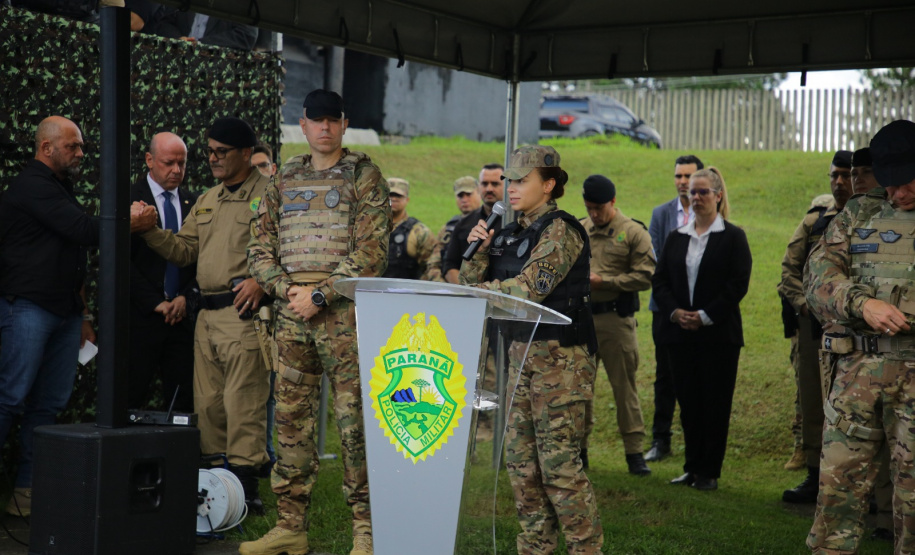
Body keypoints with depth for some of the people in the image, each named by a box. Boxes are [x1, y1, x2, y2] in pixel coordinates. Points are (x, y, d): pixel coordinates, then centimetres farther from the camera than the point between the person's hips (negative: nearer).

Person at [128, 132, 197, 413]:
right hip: (141, 316, -4)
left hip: (182, 315, 4)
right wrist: (155, 303, -10)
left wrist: (185, 297, -3)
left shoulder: (192, 203, 13)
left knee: (183, 398, 1)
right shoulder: (129, 198, -1)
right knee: (131, 400, -5)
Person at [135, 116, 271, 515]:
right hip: (206, 314, 8)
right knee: (207, 403, 9)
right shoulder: (206, 201, 21)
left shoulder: (268, 194, -3)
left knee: (241, 401, -9)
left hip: (243, 312, -8)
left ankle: (244, 487, -5)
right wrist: (149, 230, 4)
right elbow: (185, 250, 18)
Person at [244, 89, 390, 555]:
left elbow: (370, 252, -8)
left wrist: (320, 294, -13)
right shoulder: (284, 180, 17)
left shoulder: (363, 176, 1)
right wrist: (285, 288, -2)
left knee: (354, 420, -6)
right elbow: (260, 246, 15)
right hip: (290, 314, 5)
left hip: (343, 311, -5)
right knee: (291, 419, 7)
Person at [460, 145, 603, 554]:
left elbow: (530, 287, -20)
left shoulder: (560, 229, -9)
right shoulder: (513, 233, 15)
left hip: (560, 356, -8)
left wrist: (476, 291, -14)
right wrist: (479, 248, -4)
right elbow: (472, 280, 14)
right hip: (522, 352, 8)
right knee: (520, 458, 9)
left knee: (559, 462, -10)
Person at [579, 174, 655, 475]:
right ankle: (579, 447, 21)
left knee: (624, 385, 0)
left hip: (616, 319, -4)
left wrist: (603, 281, -14)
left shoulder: (633, 232, -3)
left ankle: (634, 451, 7)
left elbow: (645, 276, -8)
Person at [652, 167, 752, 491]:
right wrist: (674, 312, -8)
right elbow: (660, 281, 10)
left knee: (715, 403, 0)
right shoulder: (676, 238, 13)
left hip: (718, 334, -4)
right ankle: (692, 468, 16)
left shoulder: (733, 237, -1)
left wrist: (705, 316, -14)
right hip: (680, 333, 4)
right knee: (688, 402, 7)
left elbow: (738, 284, -8)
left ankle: (710, 472, 8)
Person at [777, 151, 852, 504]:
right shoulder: (813, 221, 13)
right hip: (814, 324, 4)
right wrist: (803, 302, -4)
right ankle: (815, 477, 16)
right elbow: (790, 269, 12)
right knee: (812, 402, 8)